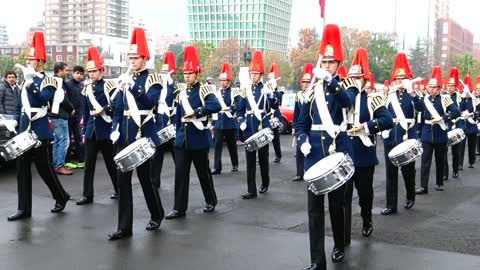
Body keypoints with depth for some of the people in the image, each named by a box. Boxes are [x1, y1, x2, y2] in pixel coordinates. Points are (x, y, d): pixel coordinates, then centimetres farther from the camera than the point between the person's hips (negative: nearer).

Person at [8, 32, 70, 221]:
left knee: (44, 168, 2)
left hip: (39, 132, -8)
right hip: (24, 132, 8)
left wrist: (31, 82, -31)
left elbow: (45, 99, -27)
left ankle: (61, 197, 24)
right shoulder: (27, 82, 15)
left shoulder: (47, 81, -7)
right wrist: (14, 121, 8)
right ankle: (24, 209, 10)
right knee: (22, 170, 5)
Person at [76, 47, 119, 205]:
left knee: (111, 162, 6)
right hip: (91, 131, 5)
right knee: (89, 164, 3)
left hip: (106, 130, -5)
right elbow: (85, 113, 13)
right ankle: (87, 195, 9)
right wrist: (84, 132, 11)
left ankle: (119, 190, 22)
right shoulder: (86, 89, 10)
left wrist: (103, 110, -20)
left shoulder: (109, 86, -6)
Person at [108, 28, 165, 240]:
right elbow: (117, 109, 13)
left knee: (145, 177, 5)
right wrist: (115, 130, 0)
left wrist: (132, 86, -28)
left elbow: (151, 102, -22)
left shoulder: (152, 78, -4)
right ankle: (124, 227, 7)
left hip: (143, 135, -5)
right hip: (125, 136, 5)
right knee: (122, 179, 2)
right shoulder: (125, 80, 12)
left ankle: (157, 216, 29)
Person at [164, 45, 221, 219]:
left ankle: (211, 202, 27)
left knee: (203, 172, 8)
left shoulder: (204, 89, -8)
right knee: (180, 173, 0)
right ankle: (179, 208, 5)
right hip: (182, 139, 5)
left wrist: (195, 112, -25)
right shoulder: (181, 93, 11)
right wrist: (178, 134, 12)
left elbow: (216, 106, -25)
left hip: (199, 139, -5)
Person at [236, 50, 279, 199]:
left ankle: (265, 184, 30)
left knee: (263, 158, 9)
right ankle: (251, 190, 4)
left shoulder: (266, 89, -2)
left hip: (263, 128, -3)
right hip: (249, 129, 3)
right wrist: (241, 122, -4)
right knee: (250, 159, 2)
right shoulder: (246, 89, 8)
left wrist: (271, 94, -30)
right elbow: (240, 110, 13)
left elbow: (275, 106, -14)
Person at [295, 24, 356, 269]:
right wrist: (303, 142, -9)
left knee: (336, 203, 10)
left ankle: (339, 246, 34)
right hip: (315, 153, 2)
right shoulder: (312, 90, 9)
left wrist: (329, 81, -42)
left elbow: (346, 101, -27)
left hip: (338, 151, -2)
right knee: (315, 206, -1)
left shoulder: (346, 87, 0)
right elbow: (300, 124, 11)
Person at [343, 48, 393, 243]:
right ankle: (343, 235, 3)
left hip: (364, 154, -1)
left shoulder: (372, 99, -3)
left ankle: (367, 222, 40)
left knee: (365, 191, 15)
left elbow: (388, 121, -15)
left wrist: (365, 126, -22)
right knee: (343, 194, -1)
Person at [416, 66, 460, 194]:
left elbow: (457, 112, -13)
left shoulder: (444, 99, -6)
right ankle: (423, 186, -2)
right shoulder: (425, 100, 5)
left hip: (440, 135, -2)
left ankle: (440, 183, 25)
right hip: (427, 135, 2)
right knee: (425, 161, -3)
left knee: (440, 160, 11)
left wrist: (441, 118, -20)